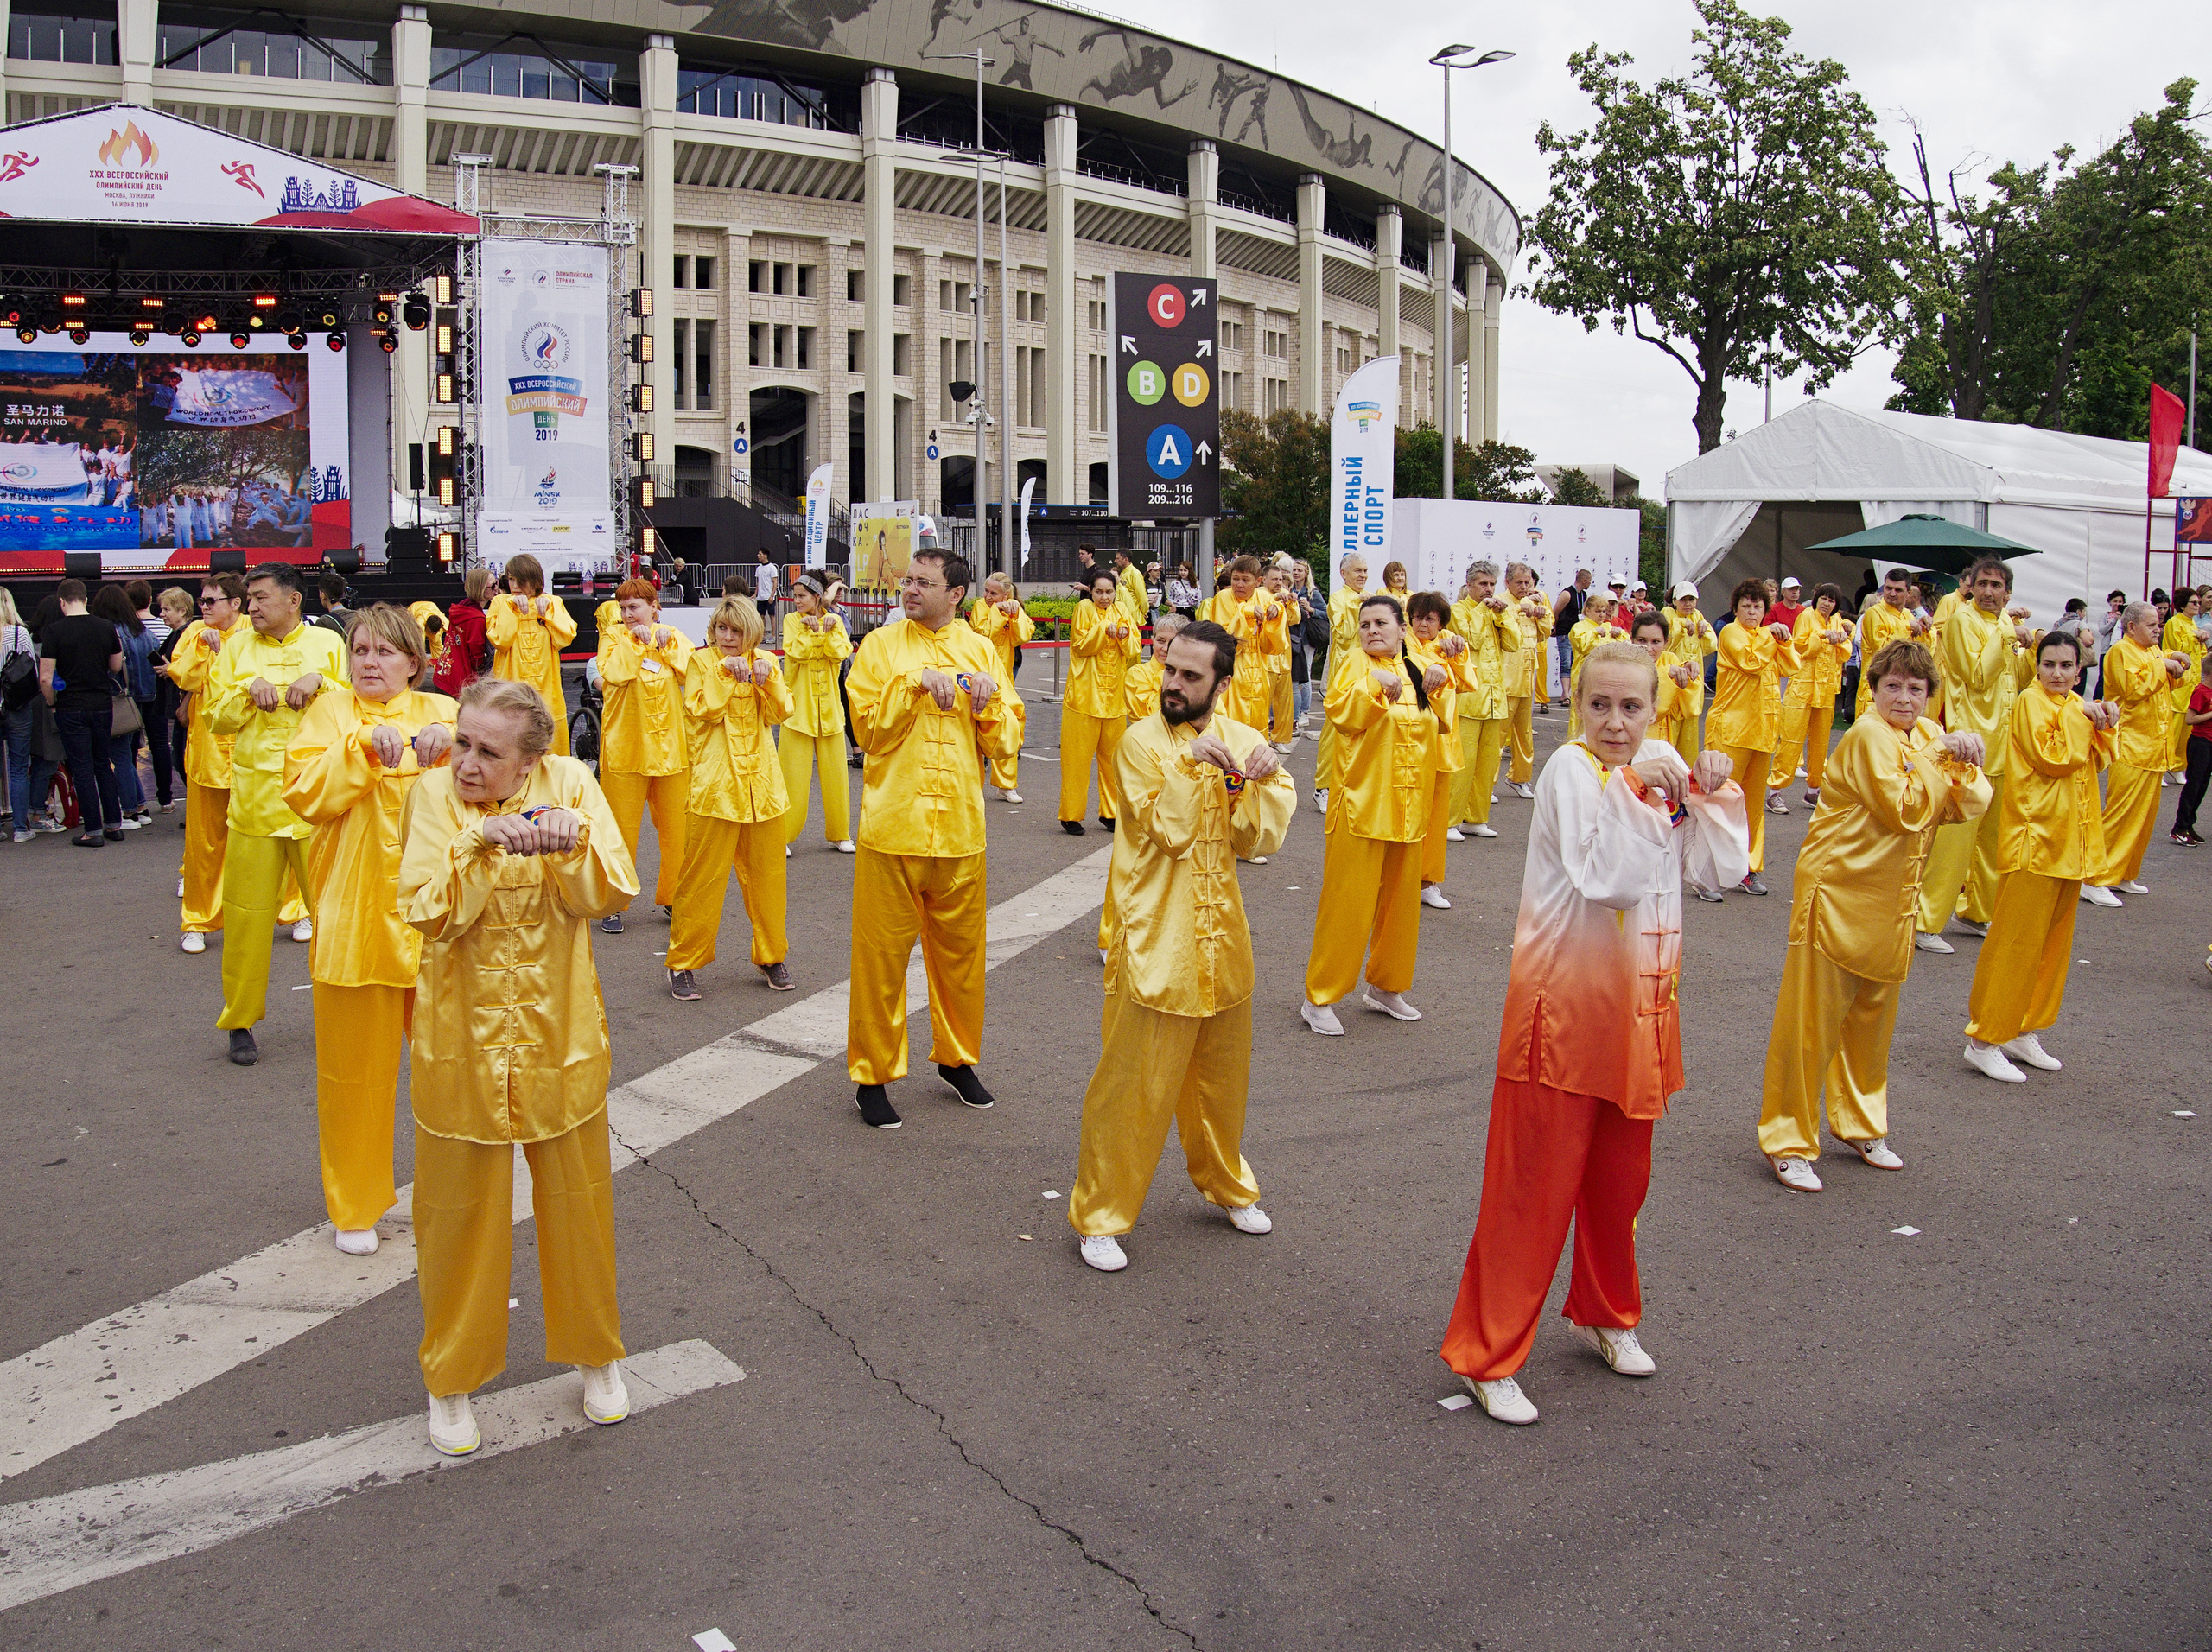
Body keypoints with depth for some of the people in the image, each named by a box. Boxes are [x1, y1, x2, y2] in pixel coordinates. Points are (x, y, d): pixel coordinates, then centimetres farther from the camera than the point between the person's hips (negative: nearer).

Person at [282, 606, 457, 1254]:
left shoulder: (441, 711, 9)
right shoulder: (331, 711, 5)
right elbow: (305, 794, -9)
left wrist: (450, 740, -24)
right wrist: (364, 746, -20)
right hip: (355, 918, -1)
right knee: (355, 1065, 7)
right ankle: (355, 1207, 21)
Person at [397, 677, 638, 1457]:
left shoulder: (570, 784, -5)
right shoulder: (433, 793, -8)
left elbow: (609, 893, -12)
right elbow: (430, 912, -17)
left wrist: (570, 842, -29)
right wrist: (482, 845, -31)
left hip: (559, 1033, 1)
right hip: (462, 1038, -1)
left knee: (578, 1199, 14)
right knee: (458, 1209, 10)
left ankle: (595, 1352, 36)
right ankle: (452, 1378, 30)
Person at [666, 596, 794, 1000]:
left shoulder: (766, 661, 11)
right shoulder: (702, 661, 2)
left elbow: (781, 712, 0)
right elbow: (702, 709, -11)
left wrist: (766, 680, -16)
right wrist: (725, 672, -18)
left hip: (763, 782, 3)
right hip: (716, 783, -3)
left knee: (766, 875, 9)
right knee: (703, 876, -2)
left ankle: (771, 955, 23)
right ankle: (683, 963, 9)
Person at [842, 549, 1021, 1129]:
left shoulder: (979, 651, 8)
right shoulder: (881, 645, 1)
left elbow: (1006, 741, 6)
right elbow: (867, 729, -8)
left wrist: (990, 704, -13)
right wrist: (915, 684, -18)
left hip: (960, 829, 3)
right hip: (892, 825, -3)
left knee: (961, 950, 13)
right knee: (882, 953, 2)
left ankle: (956, 1056, 31)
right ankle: (872, 1073, 16)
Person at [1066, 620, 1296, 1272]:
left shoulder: (1240, 740, 4)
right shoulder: (1143, 741, -10)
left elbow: (1260, 838, -3)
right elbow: (1170, 832, -19)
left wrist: (1263, 780, -18)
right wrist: (1191, 761, -25)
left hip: (1222, 937, 5)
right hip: (1155, 943, -5)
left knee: (1222, 1076, 20)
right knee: (1133, 1084, -1)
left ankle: (1226, 1183, 41)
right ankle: (1099, 1216, 13)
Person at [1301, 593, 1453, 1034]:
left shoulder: (1415, 669, 12)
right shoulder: (1355, 664, -4)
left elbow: (1440, 725, 15)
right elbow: (1338, 709, -21)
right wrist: (1378, 687, -34)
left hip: (1408, 805, 6)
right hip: (1361, 801, -6)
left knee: (1400, 899, 14)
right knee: (1347, 901, -5)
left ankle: (1385, 987, 29)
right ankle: (1318, 998, 3)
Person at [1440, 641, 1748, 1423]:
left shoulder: (1665, 766, 5)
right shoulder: (1572, 768, -14)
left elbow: (1722, 869, 2)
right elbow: (1605, 878, -25)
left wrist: (1711, 794, -11)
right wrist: (1641, 791, -24)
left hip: (1639, 1001, 7)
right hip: (1563, 1001, -6)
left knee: (1620, 1176, 20)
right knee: (1534, 1186, -1)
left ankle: (1605, 1314, 42)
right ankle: (1487, 1354, 11)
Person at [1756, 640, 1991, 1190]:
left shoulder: (1928, 736, 8)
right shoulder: (1868, 737, -15)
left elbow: (1970, 807, 2)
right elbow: (1905, 809, -22)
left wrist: (1963, 766, -16)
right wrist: (1938, 755, -15)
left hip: (1891, 899, 8)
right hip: (1838, 892, -8)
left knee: (1873, 1017, 19)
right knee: (1812, 1019, -3)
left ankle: (1862, 1124, 35)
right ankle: (1789, 1141, 6)